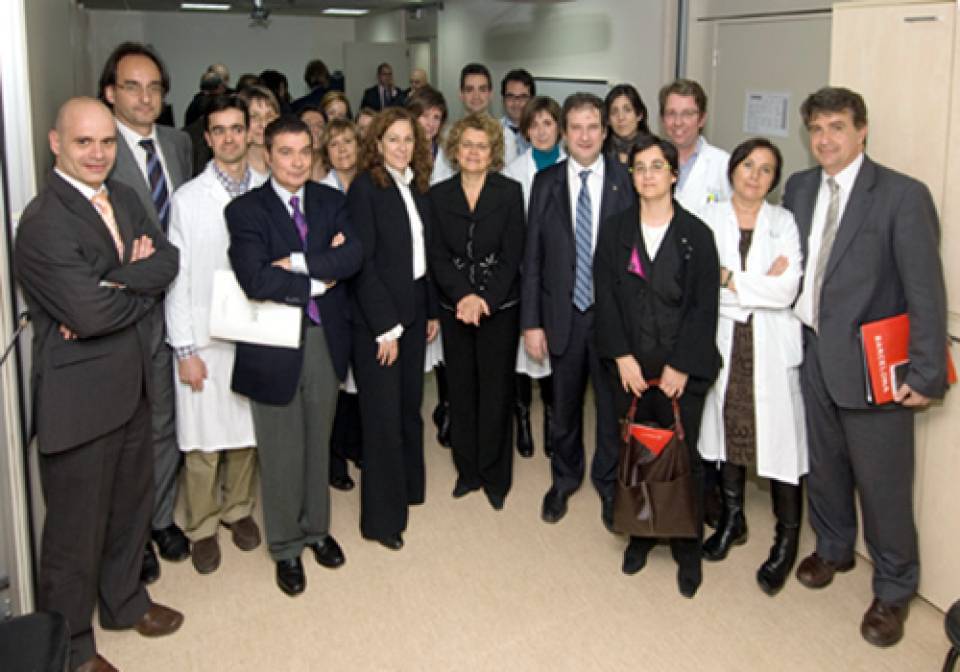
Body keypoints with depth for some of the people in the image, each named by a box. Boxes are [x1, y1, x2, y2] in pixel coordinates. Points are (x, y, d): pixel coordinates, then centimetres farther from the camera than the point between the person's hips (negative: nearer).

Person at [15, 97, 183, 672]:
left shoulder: (124, 197, 6)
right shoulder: (44, 223, -20)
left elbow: (168, 259, -4)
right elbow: (88, 313, -27)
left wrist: (114, 285, -21)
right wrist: (143, 283, -10)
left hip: (133, 385, 8)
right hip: (80, 397, -8)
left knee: (132, 502, 23)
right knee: (77, 526, 8)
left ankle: (124, 600, 46)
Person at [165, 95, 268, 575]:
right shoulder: (188, 198, -5)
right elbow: (177, 277, -5)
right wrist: (184, 349, -7)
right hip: (204, 337, -2)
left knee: (248, 429, 14)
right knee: (203, 438, 4)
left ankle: (238, 508, 35)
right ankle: (201, 527, 23)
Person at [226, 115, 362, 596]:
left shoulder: (331, 201, 4)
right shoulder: (246, 210, -9)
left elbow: (352, 255, -12)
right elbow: (255, 280, -23)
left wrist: (298, 263, -21)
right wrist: (320, 280, -15)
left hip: (326, 339, 4)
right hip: (275, 344, -4)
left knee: (318, 442, 19)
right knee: (281, 451, 9)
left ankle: (316, 528, 39)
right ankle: (286, 547, 28)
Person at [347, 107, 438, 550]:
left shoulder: (417, 187, 9)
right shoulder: (365, 187, -10)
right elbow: (363, 262, -15)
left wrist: (433, 310, 10)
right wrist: (385, 326, -16)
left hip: (413, 312, 6)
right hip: (377, 318, -6)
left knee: (410, 405, 15)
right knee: (383, 414, -1)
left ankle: (407, 485, 33)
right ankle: (381, 517, 10)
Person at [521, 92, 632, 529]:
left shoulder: (626, 181, -5)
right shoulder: (545, 183, -1)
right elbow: (532, 258, -1)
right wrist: (531, 322, -4)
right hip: (563, 314, 1)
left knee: (612, 405, 12)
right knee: (564, 405, 16)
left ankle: (608, 482, 35)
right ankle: (564, 479, 39)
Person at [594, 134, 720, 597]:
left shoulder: (696, 234, -2)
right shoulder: (615, 229, 4)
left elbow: (704, 305, -5)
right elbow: (605, 295, 1)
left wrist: (680, 366, -10)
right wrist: (622, 357, -7)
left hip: (681, 370, -2)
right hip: (629, 367, 2)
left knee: (683, 458, 3)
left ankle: (688, 550, 19)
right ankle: (641, 533, 29)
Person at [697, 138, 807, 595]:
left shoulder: (784, 222, 3)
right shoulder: (708, 219, 4)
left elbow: (787, 289, -10)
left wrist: (729, 279, -9)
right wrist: (759, 286, -11)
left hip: (772, 347, -1)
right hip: (724, 342, 2)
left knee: (780, 435, -3)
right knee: (727, 426, 9)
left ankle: (787, 540, 9)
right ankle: (732, 519, 28)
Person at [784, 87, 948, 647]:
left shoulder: (903, 196, -12)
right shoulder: (800, 187, 6)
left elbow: (927, 292, -14)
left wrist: (927, 375, -15)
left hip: (872, 364, -5)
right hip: (815, 354, 5)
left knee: (882, 480, 4)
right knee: (824, 463, 19)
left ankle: (894, 589, 24)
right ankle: (833, 547, 44)